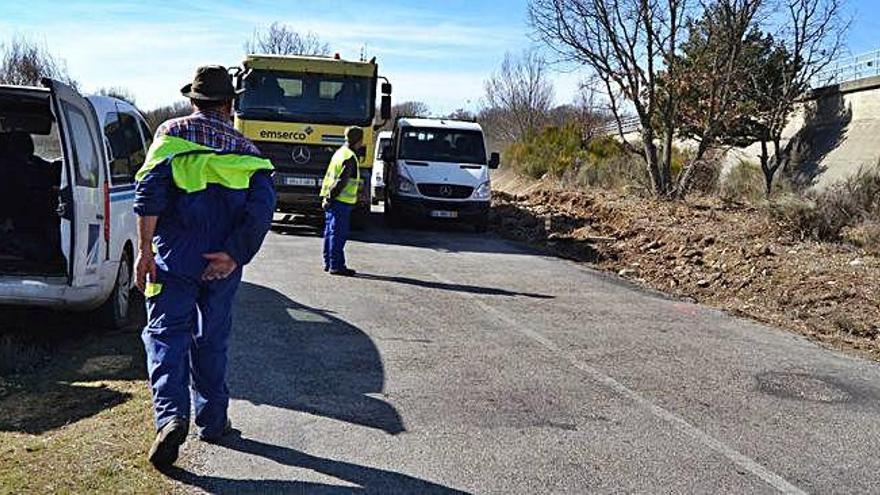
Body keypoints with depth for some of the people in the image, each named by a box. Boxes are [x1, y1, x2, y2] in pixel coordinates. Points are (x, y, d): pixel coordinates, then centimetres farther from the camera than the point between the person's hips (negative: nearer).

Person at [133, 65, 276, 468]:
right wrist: (233, 254, -9)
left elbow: (149, 191, -11)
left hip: (174, 258, -2)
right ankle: (212, 422, 23)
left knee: (166, 333, 3)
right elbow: (262, 207, -7)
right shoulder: (244, 149, 6)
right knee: (211, 339, 15)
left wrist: (145, 249, -9)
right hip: (222, 264, 2)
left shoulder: (172, 133, 1)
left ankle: (171, 415, -16)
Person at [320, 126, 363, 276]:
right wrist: (330, 198, -14)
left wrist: (326, 197, 20)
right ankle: (336, 266, -4)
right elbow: (341, 181, -20)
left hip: (331, 201, 10)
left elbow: (329, 175, 19)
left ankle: (328, 263, 19)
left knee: (330, 232, 13)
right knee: (338, 234, -6)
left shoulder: (339, 152, 15)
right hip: (341, 202, -10)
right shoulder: (350, 157, -15)